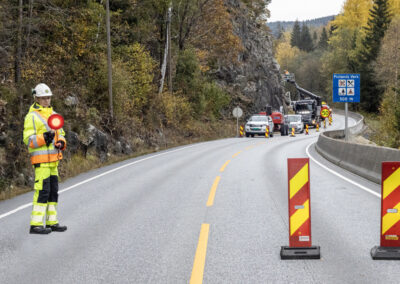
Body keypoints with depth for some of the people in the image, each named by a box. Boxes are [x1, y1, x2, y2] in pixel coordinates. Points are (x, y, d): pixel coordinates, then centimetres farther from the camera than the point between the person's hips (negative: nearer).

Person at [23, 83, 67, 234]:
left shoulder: (52, 114, 18)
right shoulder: (32, 116, -8)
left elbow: (60, 133, 23)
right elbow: (28, 139, -13)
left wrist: (61, 142, 2)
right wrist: (43, 138, -27)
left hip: (53, 159, 9)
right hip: (41, 159, -8)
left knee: (53, 191, 12)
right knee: (42, 190, -11)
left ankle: (51, 222, 20)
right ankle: (36, 224, -9)